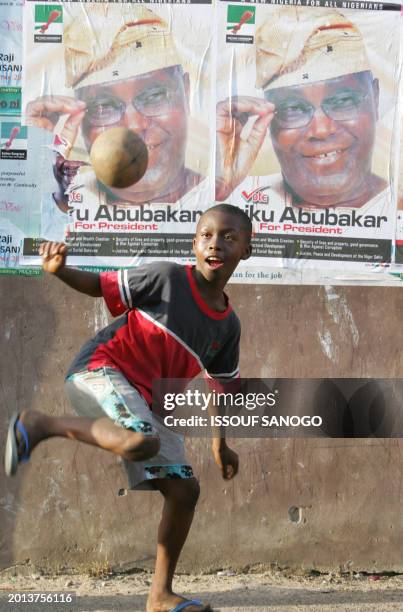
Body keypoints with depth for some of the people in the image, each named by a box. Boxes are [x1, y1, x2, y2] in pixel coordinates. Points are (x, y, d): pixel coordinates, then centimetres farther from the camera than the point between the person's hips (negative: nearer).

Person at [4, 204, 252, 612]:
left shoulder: (228, 325, 8)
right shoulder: (167, 278, -9)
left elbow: (221, 383, 21)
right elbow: (101, 286, -4)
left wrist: (219, 441, 24)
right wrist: (59, 271, -24)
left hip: (145, 402, 7)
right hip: (100, 370, -7)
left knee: (184, 489, 3)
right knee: (140, 442, -37)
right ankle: (40, 425, -17)